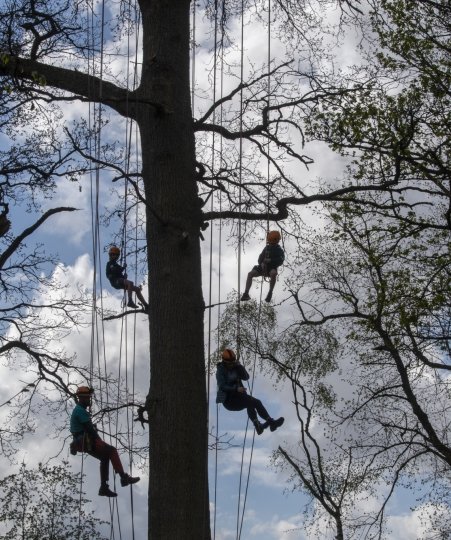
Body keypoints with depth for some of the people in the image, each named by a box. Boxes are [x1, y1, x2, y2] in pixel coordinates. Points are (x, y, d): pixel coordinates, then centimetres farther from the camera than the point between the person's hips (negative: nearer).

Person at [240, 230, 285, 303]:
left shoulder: (279, 251, 0)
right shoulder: (267, 248, 12)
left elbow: (280, 261, -14)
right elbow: (260, 257, 12)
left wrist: (270, 260, -23)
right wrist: (262, 263, -10)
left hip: (272, 268, -4)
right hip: (263, 267, 4)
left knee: (273, 273, -42)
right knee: (250, 274, -18)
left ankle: (270, 293, -35)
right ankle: (246, 294, -20)